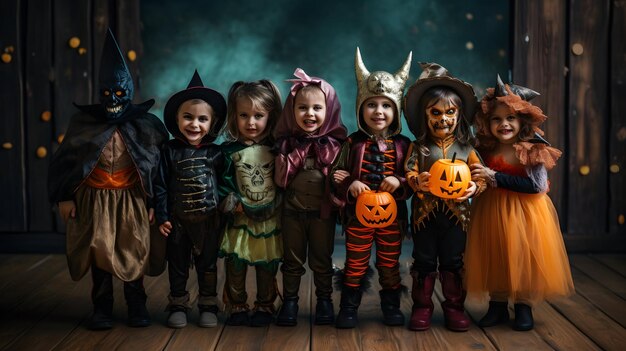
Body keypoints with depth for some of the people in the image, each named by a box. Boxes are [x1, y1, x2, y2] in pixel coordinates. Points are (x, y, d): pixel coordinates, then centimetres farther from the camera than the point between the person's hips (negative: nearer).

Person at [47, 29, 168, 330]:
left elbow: (161, 165, -1)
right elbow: (64, 161, 2)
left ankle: (136, 304, 21)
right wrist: (64, 198, -1)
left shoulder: (145, 124, -4)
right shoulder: (84, 122, -3)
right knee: (98, 249, 6)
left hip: (132, 199, 0)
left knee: (134, 251, 5)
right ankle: (102, 307, 20)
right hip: (95, 198, 1)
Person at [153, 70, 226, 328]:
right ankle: (178, 306, 25)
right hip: (178, 219, 0)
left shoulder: (215, 153, -2)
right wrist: (162, 217, -6)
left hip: (209, 219, 0)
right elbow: (161, 186, -2)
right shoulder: (169, 151, -3)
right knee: (178, 265, 11)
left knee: (207, 264, 10)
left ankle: (208, 306, 23)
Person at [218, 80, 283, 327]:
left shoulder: (276, 147, 0)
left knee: (267, 267, 9)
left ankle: (265, 306, 24)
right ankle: (237, 306, 17)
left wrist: (280, 203, -7)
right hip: (240, 220, 0)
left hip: (270, 219, 1)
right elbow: (222, 181, -3)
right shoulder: (229, 150, -2)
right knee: (235, 264, 2)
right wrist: (230, 202, -14)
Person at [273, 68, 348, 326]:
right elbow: (280, 179, -11)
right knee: (292, 259, 13)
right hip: (293, 210, 1)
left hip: (323, 211, -1)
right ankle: (289, 300, 26)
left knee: (322, 259, 12)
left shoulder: (334, 143, -7)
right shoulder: (287, 142, -4)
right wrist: (298, 152, -15)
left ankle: (324, 300, 28)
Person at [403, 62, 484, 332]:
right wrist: (417, 181, -29)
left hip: (456, 211, 1)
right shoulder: (419, 147, 0)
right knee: (424, 261, 8)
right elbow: (409, 171, -8)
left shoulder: (466, 149, 2)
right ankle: (422, 306, 20)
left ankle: (454, 306, 21)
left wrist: (475, 186, -24)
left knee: (453, 262, 9)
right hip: (425, 211, 0)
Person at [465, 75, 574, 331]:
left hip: (524, 213, -4)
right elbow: (481, 181, 14)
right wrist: (479, 178, -10)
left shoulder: (532, 150, -12)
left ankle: (524, 307, 18)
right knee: (495, 258, 10)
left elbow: (536, 184, -22)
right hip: (492, 212, 5)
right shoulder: (487, 151, 3)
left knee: (523, 256, 2)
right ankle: (498, 306, 23)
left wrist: (495, 177, -23)